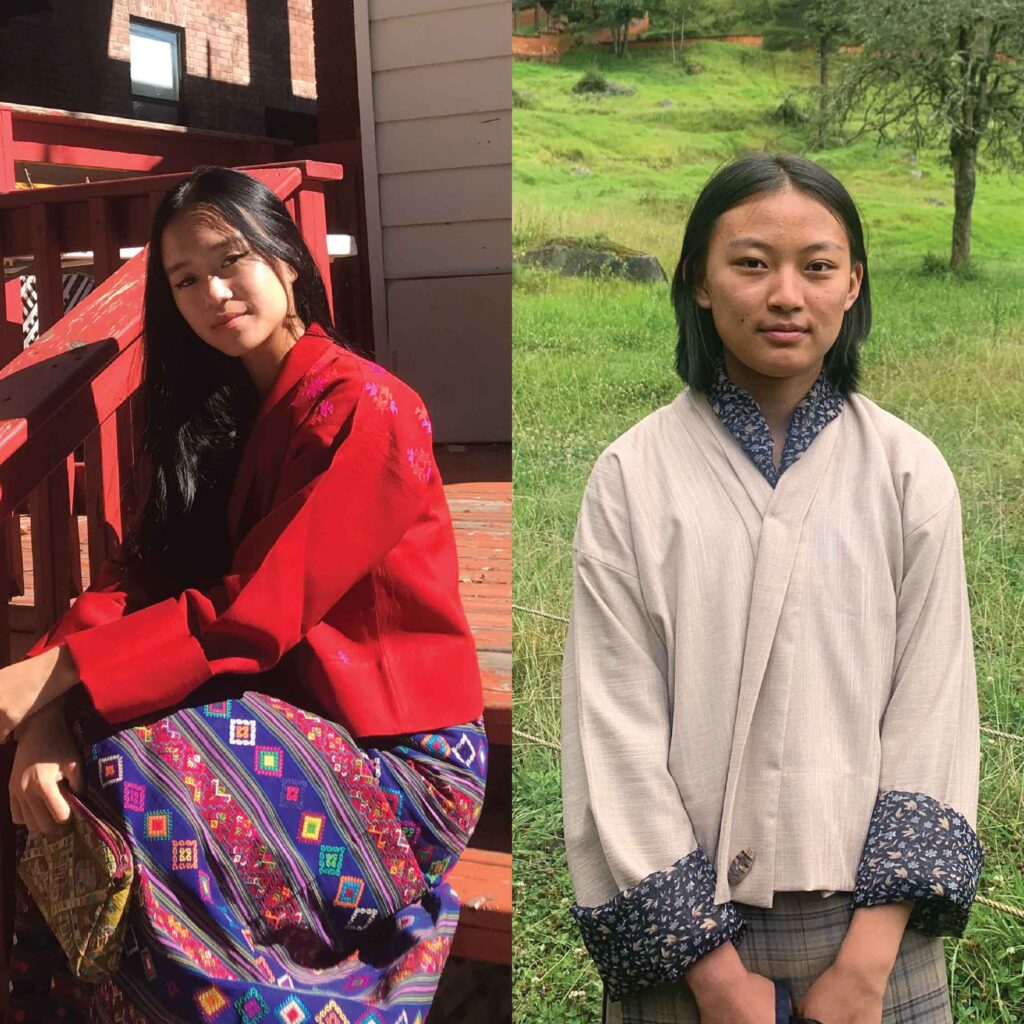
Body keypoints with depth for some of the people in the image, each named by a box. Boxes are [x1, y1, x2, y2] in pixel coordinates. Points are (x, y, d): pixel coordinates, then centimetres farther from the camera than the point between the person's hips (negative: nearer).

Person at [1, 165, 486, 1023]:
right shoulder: (211, 411, 9)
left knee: (136, 773, -27)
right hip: (283, 714, 7)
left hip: (399, 755, -7)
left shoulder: (363, 411, -16)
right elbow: (141, 574, -2)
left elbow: (251, 614, -22)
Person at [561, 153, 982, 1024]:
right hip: (681, 927, 0)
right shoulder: (633, 477, -8)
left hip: (868, 921, 1)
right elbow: (617, 730, -9)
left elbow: (931, 714, -4)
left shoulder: (912, 474, -4)